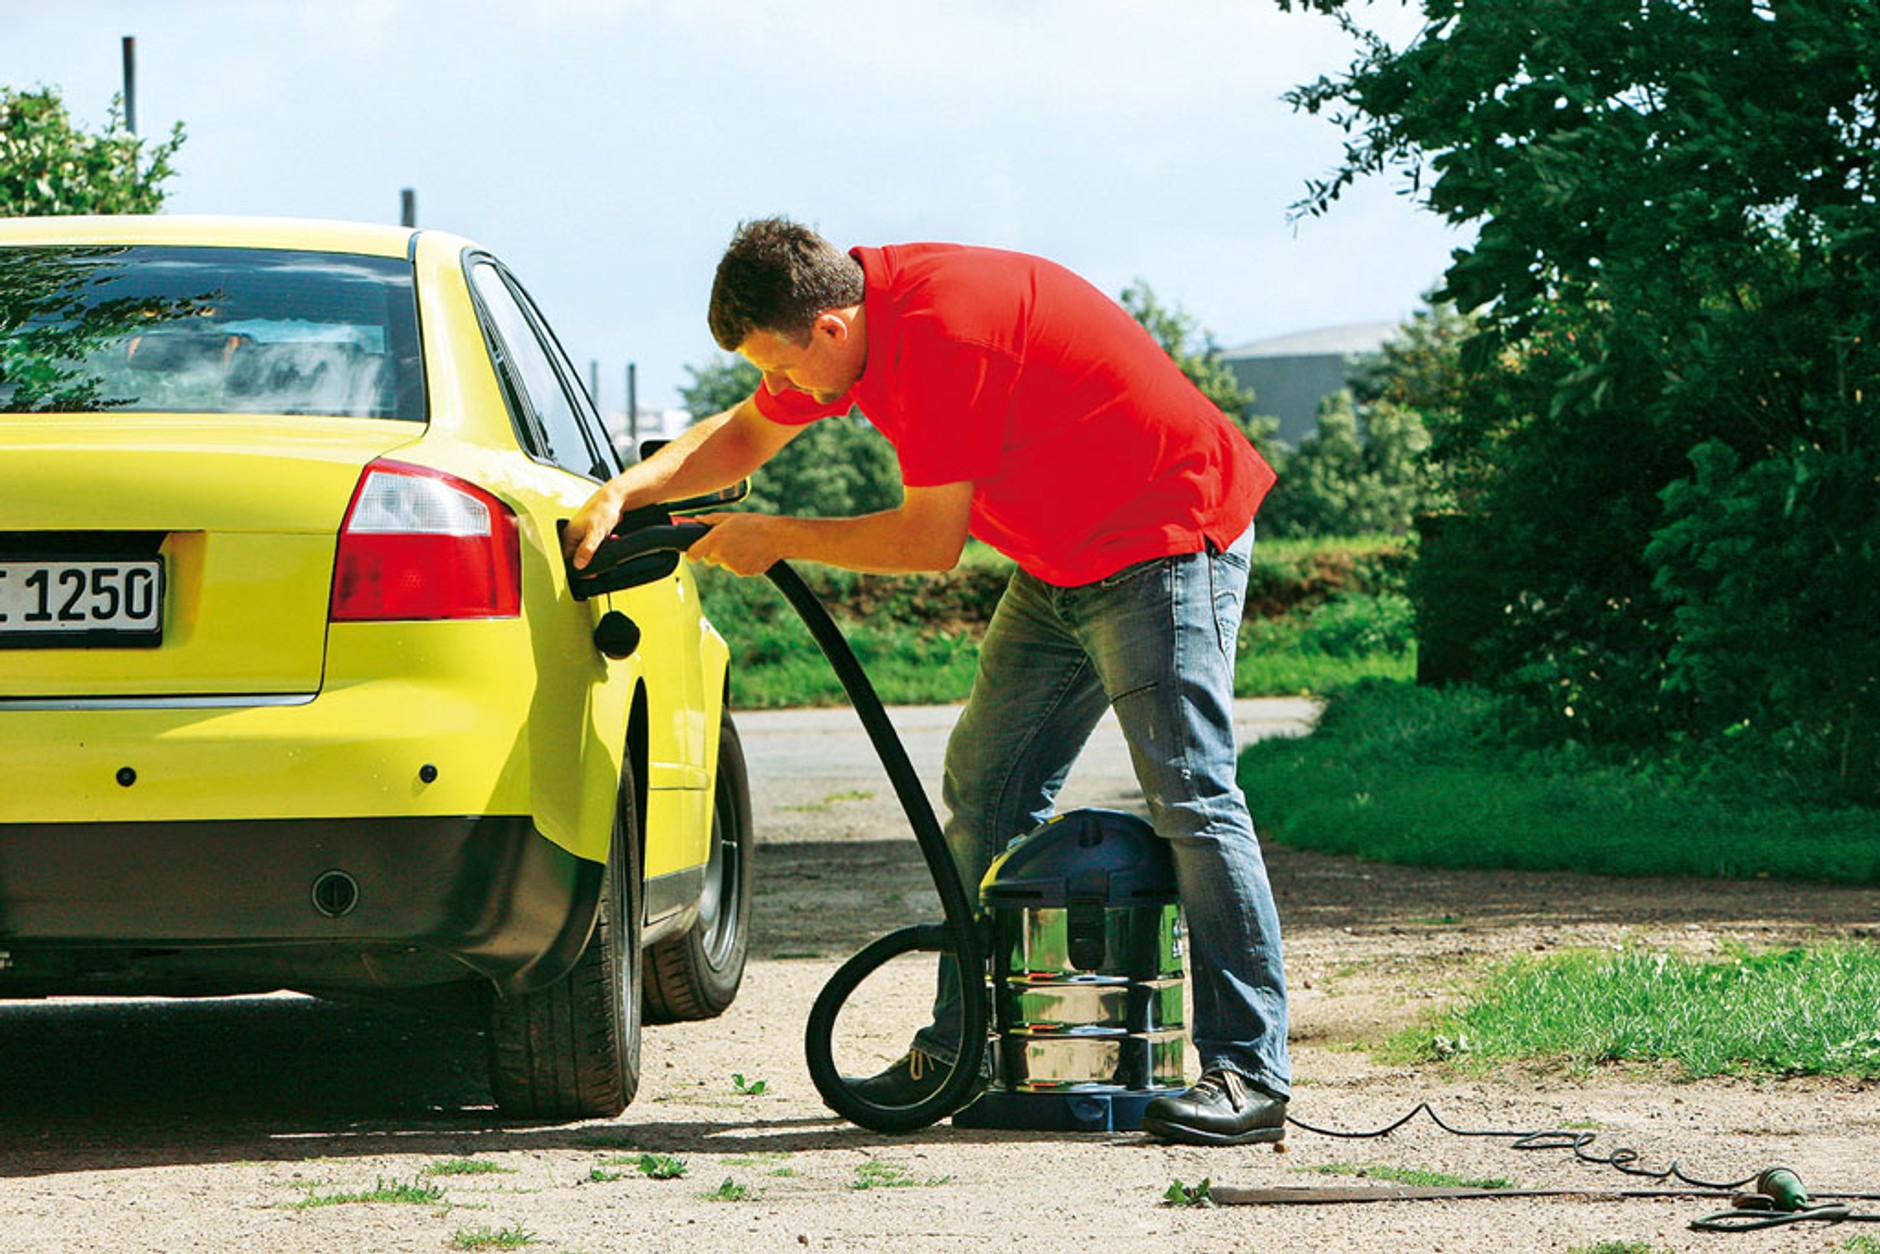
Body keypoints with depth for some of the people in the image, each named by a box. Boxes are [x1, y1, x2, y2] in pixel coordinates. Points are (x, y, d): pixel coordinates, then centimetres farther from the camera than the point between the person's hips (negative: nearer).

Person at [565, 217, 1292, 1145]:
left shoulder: (942, 330, -28)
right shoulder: (845, 312, 1)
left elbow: (931, 540, -22)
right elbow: (747, 433, 18)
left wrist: (774, 539, -11)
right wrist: (624, 493, 3)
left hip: (1167, 541, -10)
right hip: (1062, 566, 10)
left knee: (1190, 798, -15)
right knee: (986, 787, 9)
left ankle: (1249, 1075, -16)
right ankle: (963, 1051, 14)